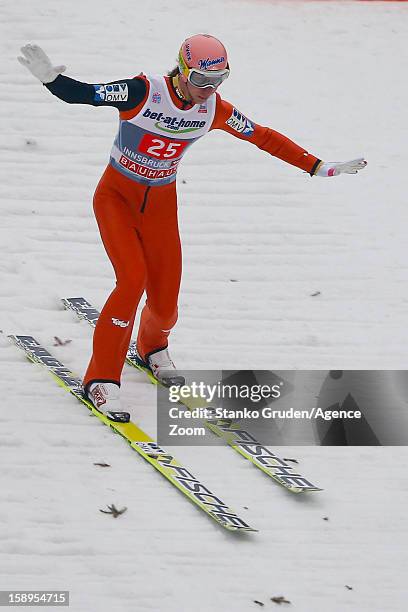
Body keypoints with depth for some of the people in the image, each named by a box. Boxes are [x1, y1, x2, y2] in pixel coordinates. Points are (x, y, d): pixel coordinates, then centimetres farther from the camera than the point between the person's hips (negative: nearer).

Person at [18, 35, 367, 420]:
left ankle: (152, 348, 38)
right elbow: (79, 93, -31)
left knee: (165, 302, 0)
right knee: (133, 277, -23)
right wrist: (49, 77, -53)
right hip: (116, 196, -4)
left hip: (161, 204, 4)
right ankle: (101, 380, -12)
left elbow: (263, 137, 0)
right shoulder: (144, 92, -23)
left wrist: (319, 167, 0)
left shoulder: (213, 109, -9)